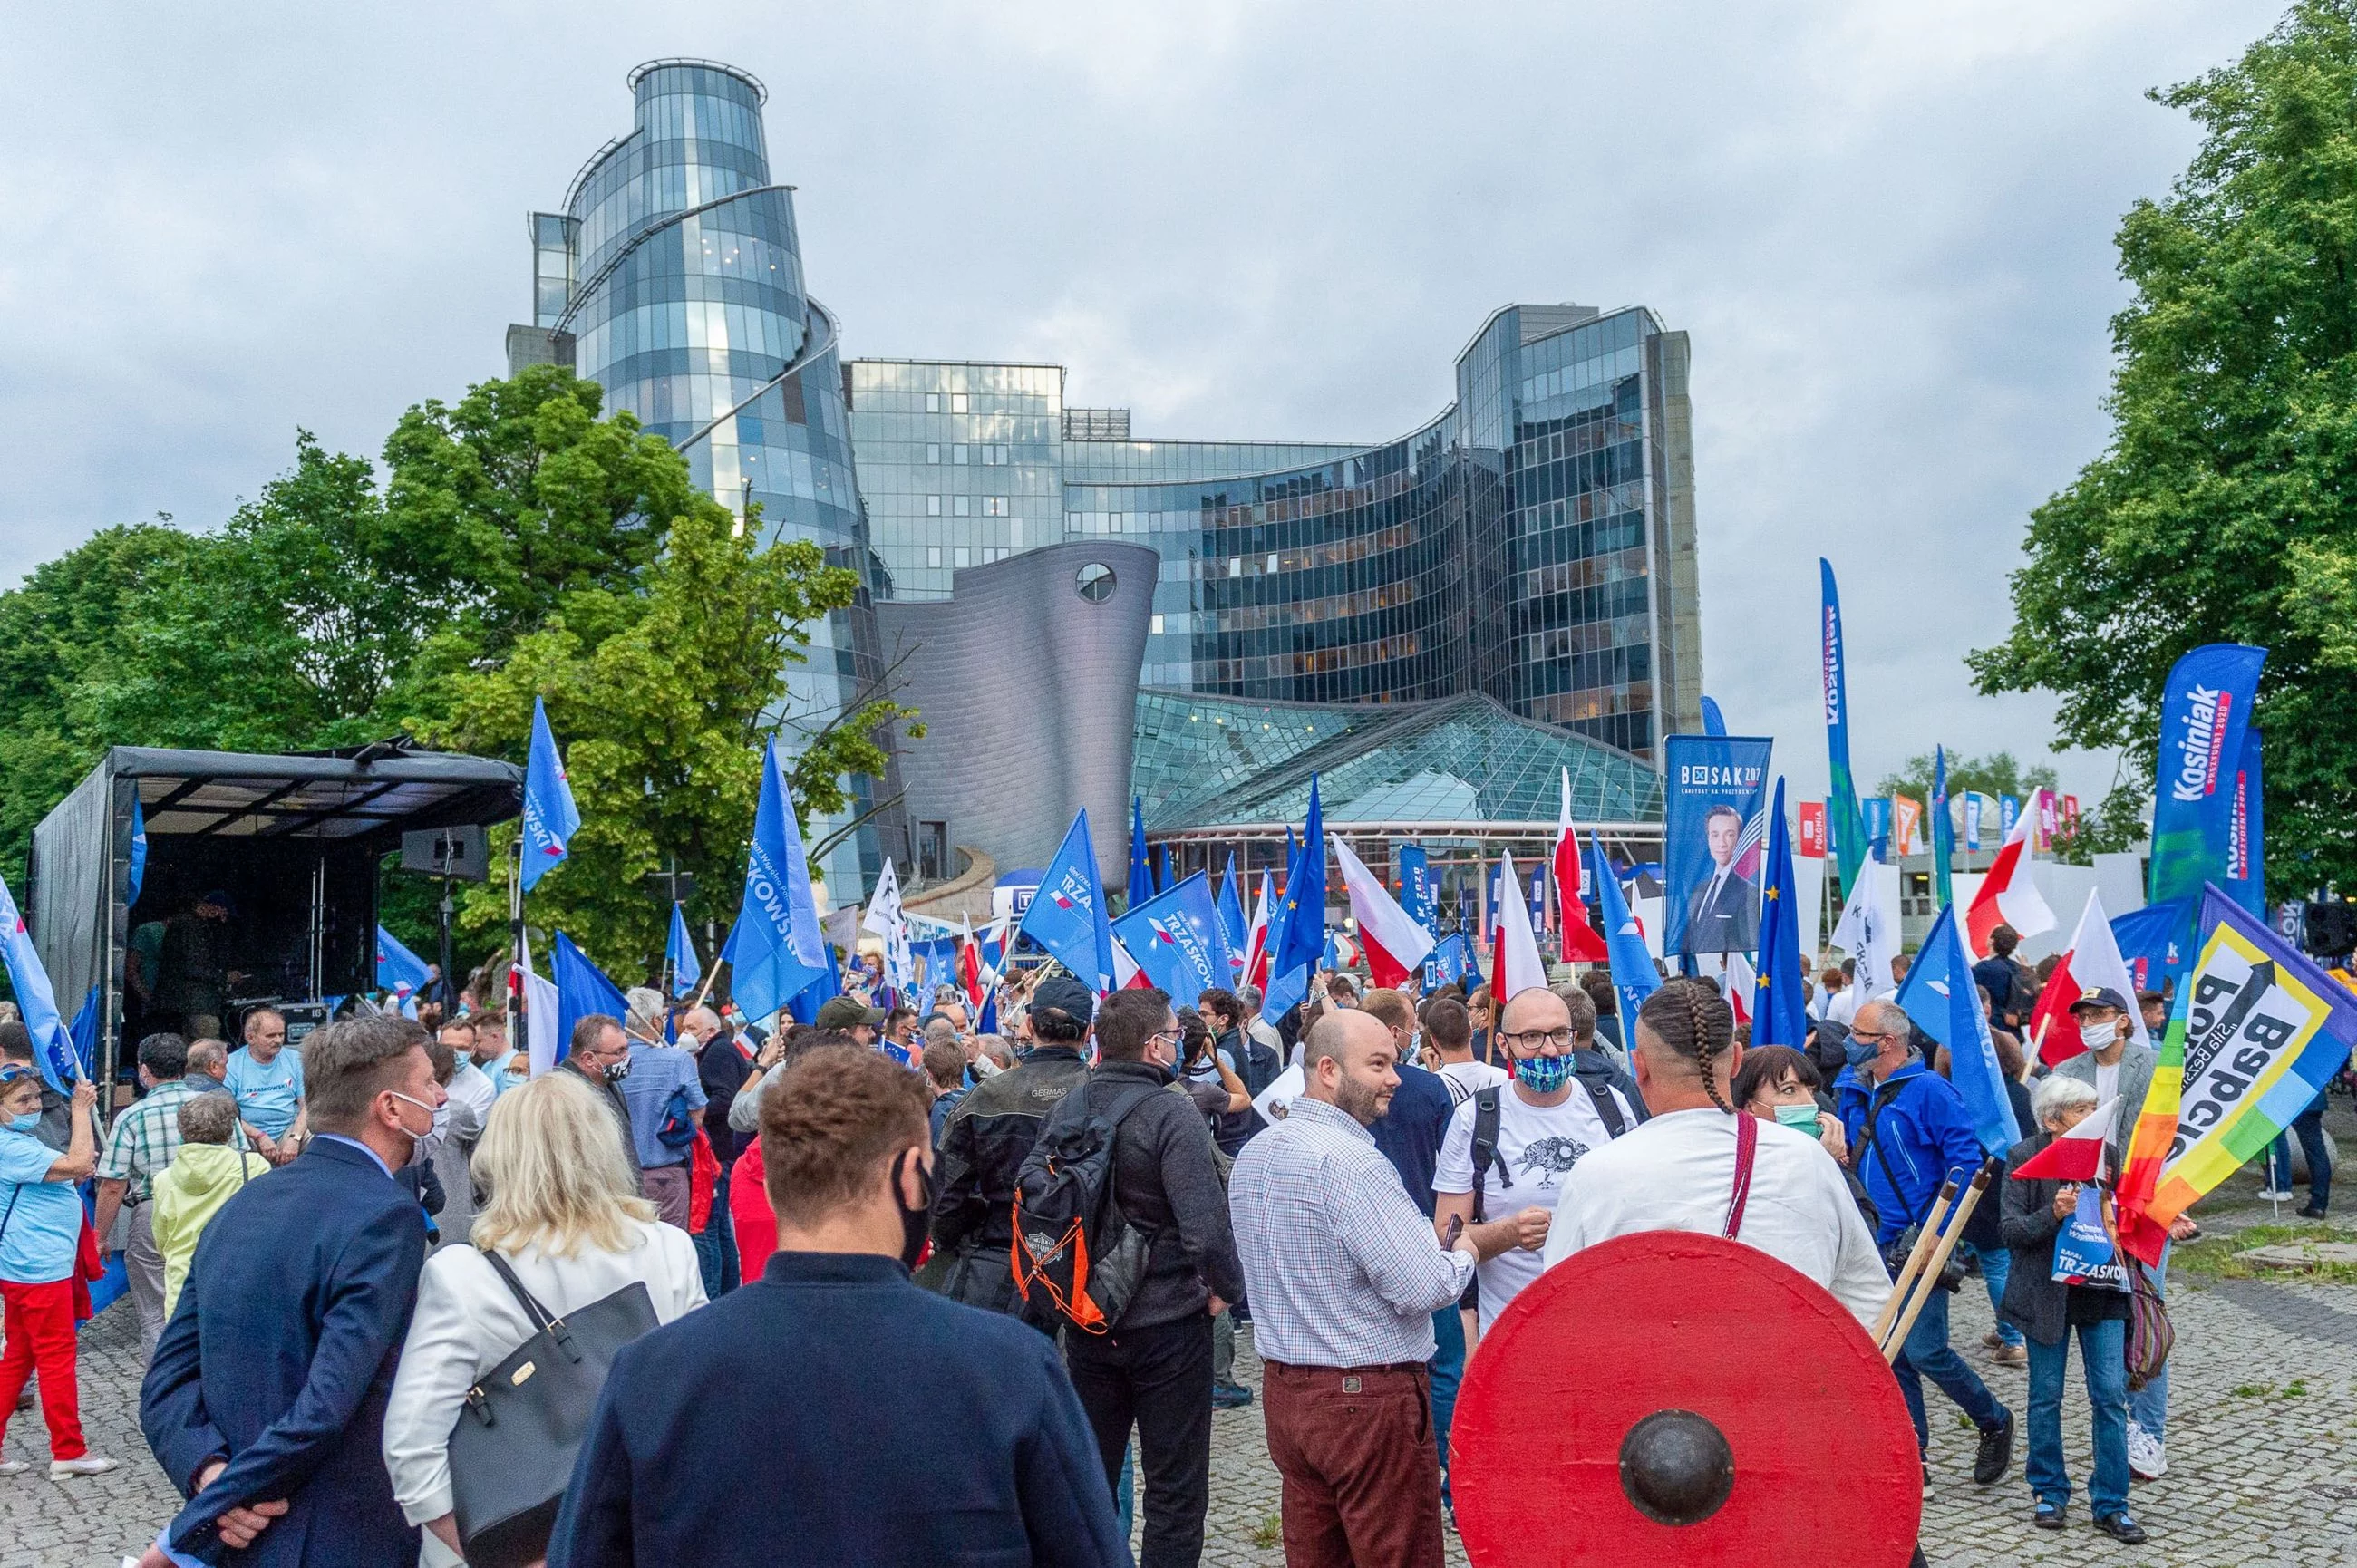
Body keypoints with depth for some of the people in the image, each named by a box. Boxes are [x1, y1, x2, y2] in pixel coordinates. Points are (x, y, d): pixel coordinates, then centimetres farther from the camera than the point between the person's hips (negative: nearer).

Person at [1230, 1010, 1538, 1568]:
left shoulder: (1253, 1155, 9)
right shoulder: (1350, 1160, -19)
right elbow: (1425, 1288, -21)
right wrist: (1467, 1250, -2)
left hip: (1283, 1390, 9)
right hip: (1370, 1397, -8)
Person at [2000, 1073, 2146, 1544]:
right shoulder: (2024, 1158, -8)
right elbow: (2011, 1230, -12)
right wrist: (2053, 1214, -27)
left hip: (2103, 1292, 3)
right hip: (2047, 1292, -2)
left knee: (2111, 1397, 0)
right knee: (2046, 1397, 8)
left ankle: (2111, 1505, 9)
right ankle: (2050, 1492, 23)